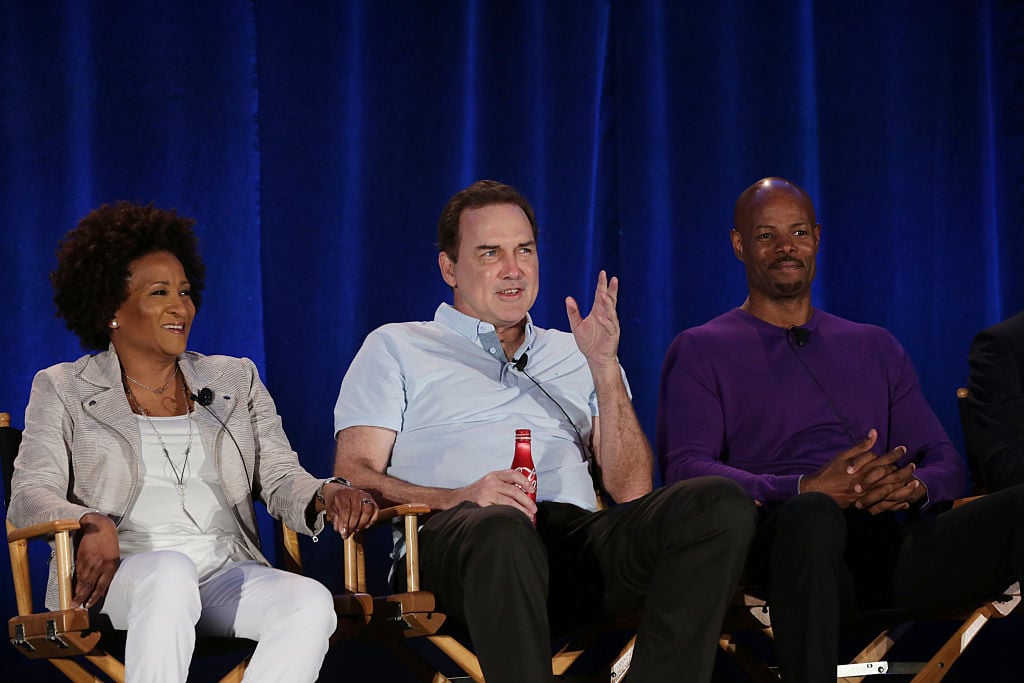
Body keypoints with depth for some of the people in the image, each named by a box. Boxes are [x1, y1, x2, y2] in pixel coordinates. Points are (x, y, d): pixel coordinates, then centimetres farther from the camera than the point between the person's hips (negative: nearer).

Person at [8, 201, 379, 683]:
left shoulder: (236, 380, 21)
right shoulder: (63, 390, 13)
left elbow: (280, 479, 13)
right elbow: (30, 494, 2)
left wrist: (324, 495, -13)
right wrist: (90, 523, -21)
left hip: (227, 571, 3)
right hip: (123, 572, -3)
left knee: (311, 602, -30)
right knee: (170, 571, -39)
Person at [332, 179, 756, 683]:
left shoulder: (574, 356, 31)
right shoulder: (396, 348, 22)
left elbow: (631, 489, 18)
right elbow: (353, 477, 8)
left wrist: (604, 367, 6)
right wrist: (460, 498, -11)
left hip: (580, 534, 4)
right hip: (451, 539, -4)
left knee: (721, 505, -26)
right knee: (501, 529, -43)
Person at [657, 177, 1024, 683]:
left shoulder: (875, 348, 30)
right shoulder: (700, 351, 16)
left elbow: (946, 462, 21)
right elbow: (685, 470, -1)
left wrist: (915, 485, -6)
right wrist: (806, 489, -17)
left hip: (894, 539, 4)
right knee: (813, 514, -43)